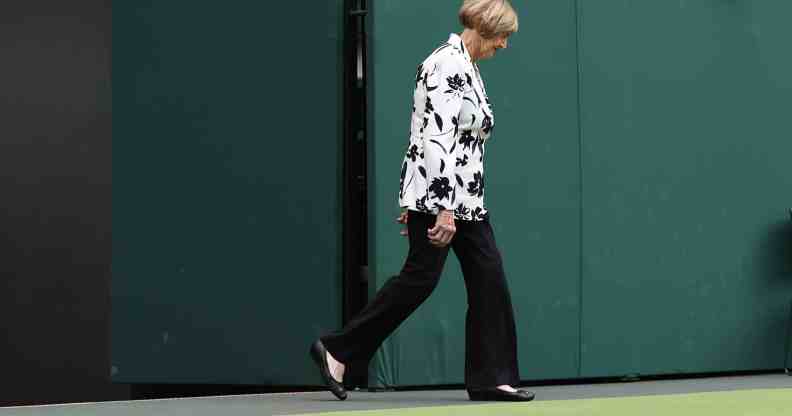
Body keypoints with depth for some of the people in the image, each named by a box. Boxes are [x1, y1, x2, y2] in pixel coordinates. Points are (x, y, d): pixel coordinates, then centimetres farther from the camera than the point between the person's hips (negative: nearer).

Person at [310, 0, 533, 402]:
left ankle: (490, 378, 8)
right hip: (435, 193, -10)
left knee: (488, 277, 5)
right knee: (420, 277, -6)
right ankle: (337, 349, 4)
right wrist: (443, 210, -26)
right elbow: (437, 139, -23)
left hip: (466, 196, 10)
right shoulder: (447, 64, -16)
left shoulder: (466, 67, 16)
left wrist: (421, 204, 22)